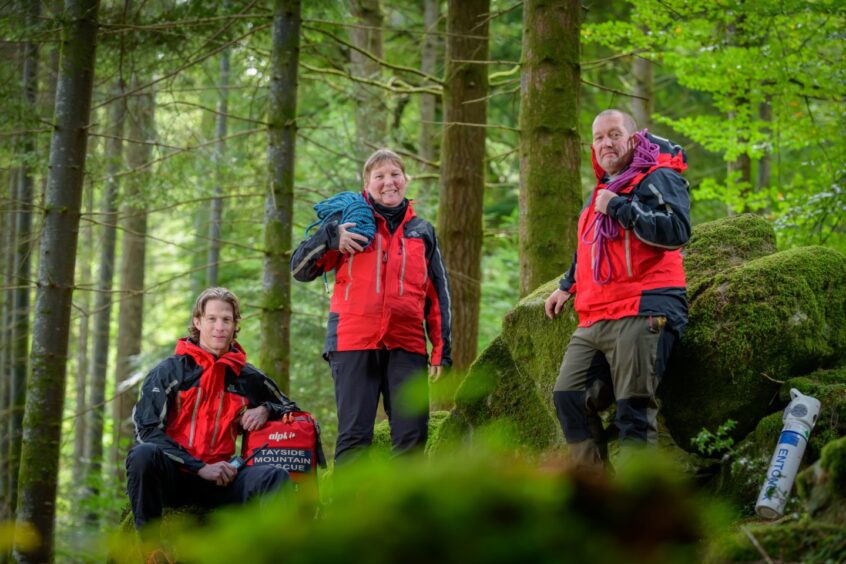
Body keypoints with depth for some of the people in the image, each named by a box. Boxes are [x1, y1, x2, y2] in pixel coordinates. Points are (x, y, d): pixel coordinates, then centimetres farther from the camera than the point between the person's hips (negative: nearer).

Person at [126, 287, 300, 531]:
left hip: (220, 481, 2)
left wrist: (265, 410, 3)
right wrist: (200, 468, -13)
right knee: (144, 454, -36)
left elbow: (292, 410, 28)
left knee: (276, 477, -25)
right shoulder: (168, 372, 5)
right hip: (173, 478, -2)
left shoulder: (248, 378, 14)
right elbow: (147, 431, -6)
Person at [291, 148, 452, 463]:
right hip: (354, 343, -2)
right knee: (355, 436, -6)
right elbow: (299, 269, 6)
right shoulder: (350, 222, 9)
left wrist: (441, 350, 11)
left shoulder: (422, 232, 17)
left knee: (412, 436, -3)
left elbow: (438, 295, 19)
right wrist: (329, 237, -11)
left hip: (407, 346, 3)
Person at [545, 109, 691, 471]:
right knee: (568, 396, 3)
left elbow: (677, 231, -19)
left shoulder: (658, 179, -1)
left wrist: (620, 207, -14)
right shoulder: (599, 194, 25)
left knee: (634, 408, -13)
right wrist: (567, 286, 35)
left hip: (642, 315, -9)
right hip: (594, 320, 9)